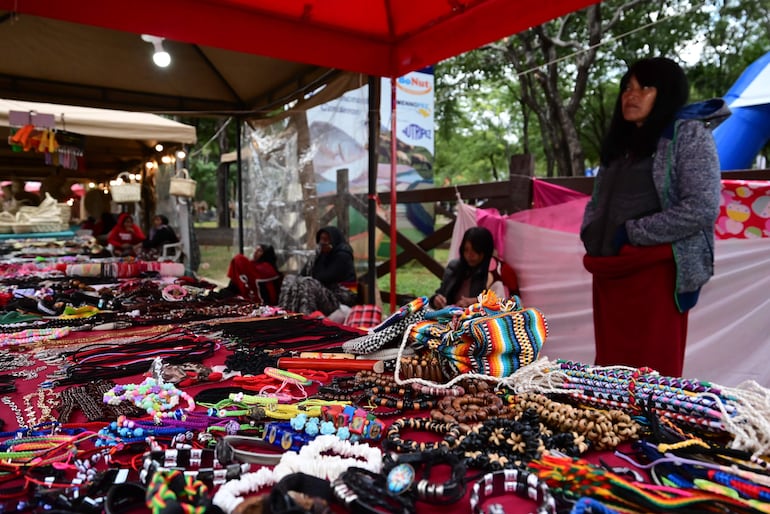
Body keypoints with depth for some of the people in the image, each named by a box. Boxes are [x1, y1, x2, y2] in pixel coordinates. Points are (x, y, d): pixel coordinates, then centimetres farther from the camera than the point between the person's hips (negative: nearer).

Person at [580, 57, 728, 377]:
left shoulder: (689, 133, -1)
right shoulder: (620, 141, 19)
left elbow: (703, 208, -13)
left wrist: (631, 233, -11)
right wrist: (591, 236, 2)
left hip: (656, 273, -6)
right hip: (609, 273, 7)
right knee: (611, 369, 10)